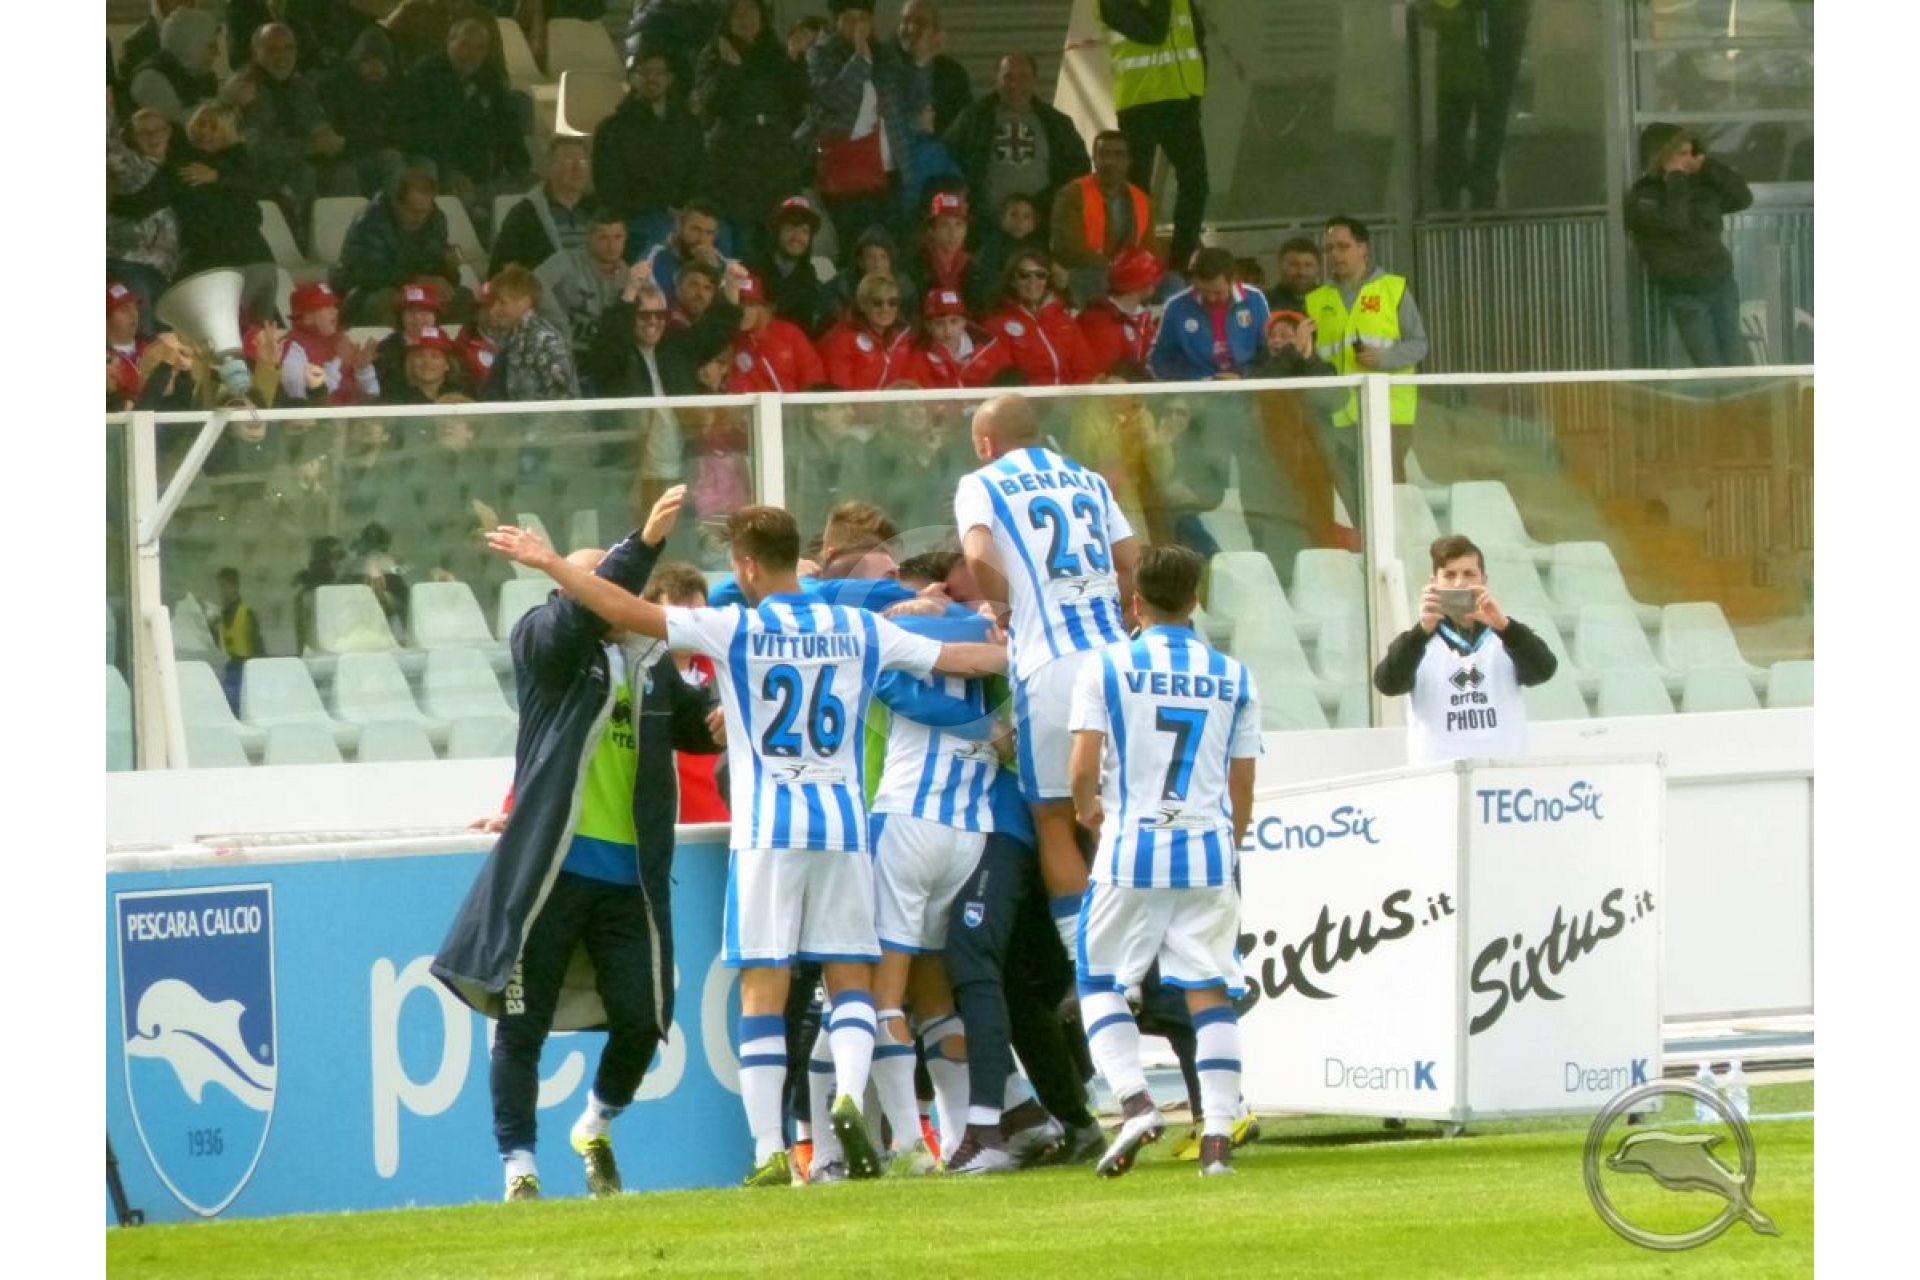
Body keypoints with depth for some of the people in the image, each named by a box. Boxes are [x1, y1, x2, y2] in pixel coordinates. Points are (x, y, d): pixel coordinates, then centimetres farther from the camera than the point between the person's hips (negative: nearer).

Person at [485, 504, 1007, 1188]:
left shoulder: (733, 630, -3)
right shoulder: (860, 631, 6)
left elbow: (627, 611, -7)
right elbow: (955, 658, 13)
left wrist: (548, 562, 1)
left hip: (767, 829, -3)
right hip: (843, 823, 3)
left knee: (762, 991, -1)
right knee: (851, 978, 10)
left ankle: (770, 1152, -8)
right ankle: (850, 1094, -18)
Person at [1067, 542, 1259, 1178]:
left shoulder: (1107, 669, -3)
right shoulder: (1233, 679, 7)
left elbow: (1083, 770, -7)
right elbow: (1242, 786, 10)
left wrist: (1089, 811, 15)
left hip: (1132, 848, -2)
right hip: (1209, 851, 2)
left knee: (1100, 981, 10)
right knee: (1211, 991, 4)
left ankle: (1135, 1101, -10)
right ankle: (1218, 1134, -5)